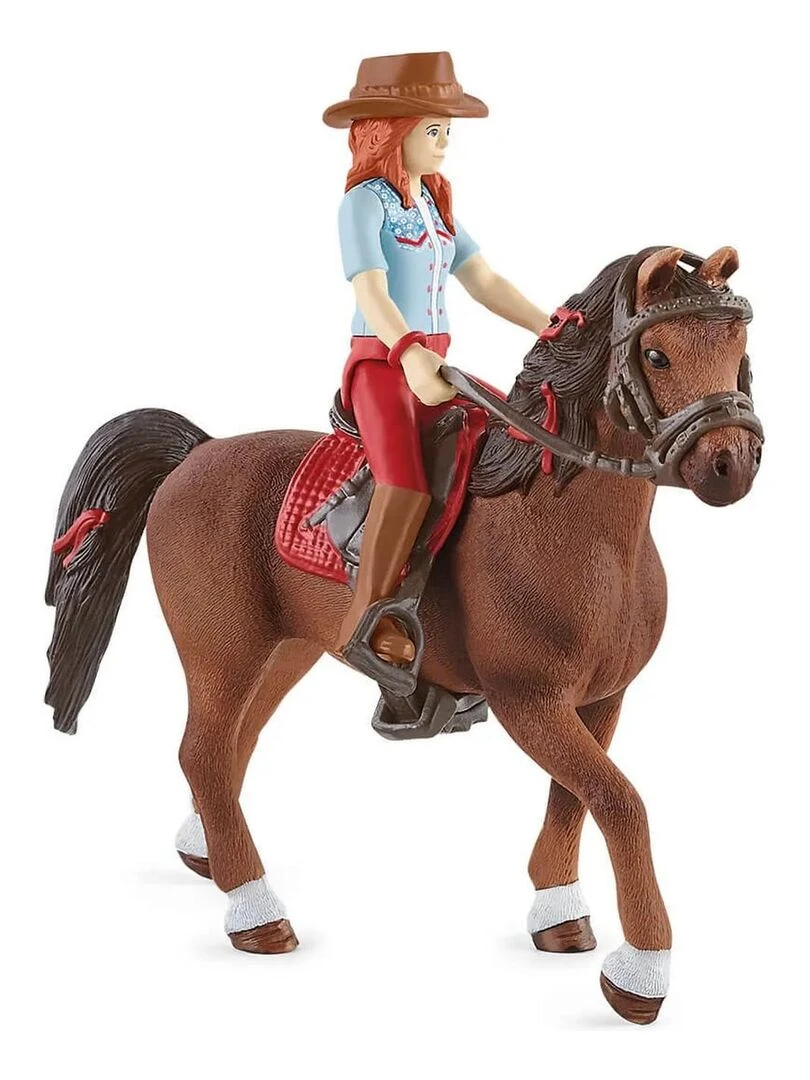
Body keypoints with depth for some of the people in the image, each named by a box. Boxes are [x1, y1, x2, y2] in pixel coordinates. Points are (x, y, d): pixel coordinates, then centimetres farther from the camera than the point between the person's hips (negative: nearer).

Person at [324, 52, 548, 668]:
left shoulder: (434, 205, 18)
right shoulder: (365, 202, -7)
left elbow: (486, 282, 16)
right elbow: (371, 293, -21)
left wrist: (553, 331, 4)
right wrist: (410, 355, -39)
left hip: (436, 366, 9)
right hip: (381, 363, -9)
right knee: (407, 484, -28)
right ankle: (366, 623, -17)